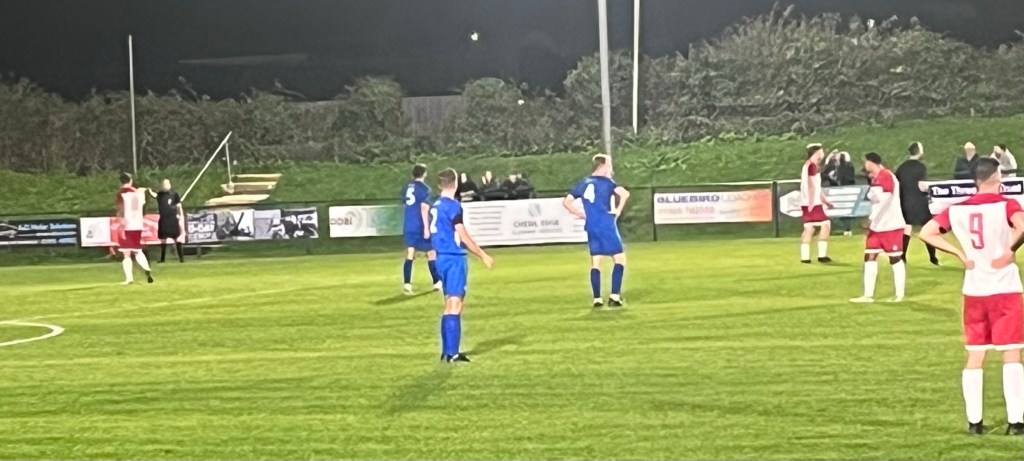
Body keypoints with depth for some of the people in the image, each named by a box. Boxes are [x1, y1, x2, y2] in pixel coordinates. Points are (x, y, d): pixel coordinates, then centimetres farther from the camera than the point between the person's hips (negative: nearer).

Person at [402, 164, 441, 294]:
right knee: (431, 253, 10)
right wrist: (426, 227, -18)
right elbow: (424, 208, -17)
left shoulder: (407, 187, 9)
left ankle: (407, 284, -8)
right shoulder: (424, 188, -11)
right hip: (421, 226, -6)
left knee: (410, 255, 4)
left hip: (409, 226, 6)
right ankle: (437, 282, 19)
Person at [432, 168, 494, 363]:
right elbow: (463, 236, -13)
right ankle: (452, 353, -8)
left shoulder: (435, 206, 11)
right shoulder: (453, 206, -13)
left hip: (442, 258, 8)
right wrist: (483, 255, -6)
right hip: (454, 258, -8)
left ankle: (447, 351, 16)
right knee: (454, 305, -7)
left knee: (450, 305, 14)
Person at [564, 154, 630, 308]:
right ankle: (614, 296, -6)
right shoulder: (606, 182, -5)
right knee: (620, 259, 2)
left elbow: (566, 202, 14)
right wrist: (618, 210, -11)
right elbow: (625, 193, -24)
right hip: (607, 227, -6)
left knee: (595, 262, 10)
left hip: (591, 228, 6)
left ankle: (597, 299, 7)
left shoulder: (583, 184, 12)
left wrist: (582, 214, 15)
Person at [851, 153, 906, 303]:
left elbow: (885, 201, -23)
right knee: (869, 257, 5)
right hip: (877, 226, 9)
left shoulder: (887, 177, -17)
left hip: (891, 225, -9)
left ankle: (900, 295, 8)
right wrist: (872, 221, 14)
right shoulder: (876, 178, 13)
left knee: (895, 258, 0)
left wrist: (872, 219, -22)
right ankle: (868, 295, 6)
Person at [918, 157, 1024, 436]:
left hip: (973, 291, 4)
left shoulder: (958, 210, 3)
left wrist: (960, 253, 2)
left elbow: (926, 233, 0)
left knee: (974, 357, 10)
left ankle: (974, 421, 11)